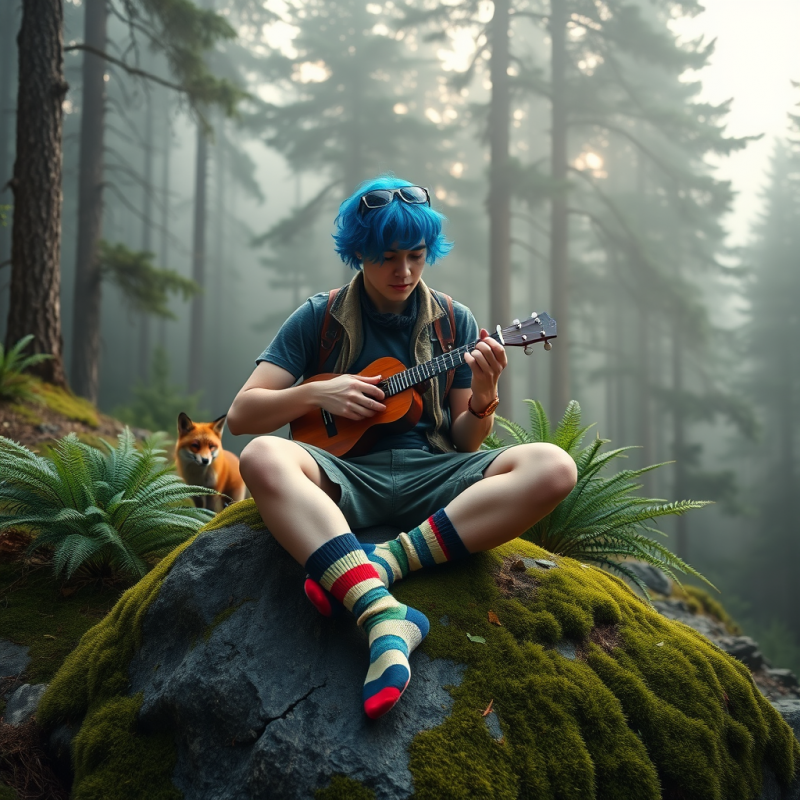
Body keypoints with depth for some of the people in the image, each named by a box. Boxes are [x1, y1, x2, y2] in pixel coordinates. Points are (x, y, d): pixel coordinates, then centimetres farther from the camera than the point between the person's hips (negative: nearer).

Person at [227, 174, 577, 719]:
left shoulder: (454, 322, 12)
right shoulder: (319, 319, 7)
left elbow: (465, 444, 10)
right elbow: (242, 415, 4)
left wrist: (482, 400, -11)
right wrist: (317, 394, -11)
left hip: (431, 479, 2)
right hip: (345, 476, -1)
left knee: (554, 468, -24)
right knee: (263, 459, -35)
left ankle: (385, 561, -34)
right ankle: (386, 618, -48)